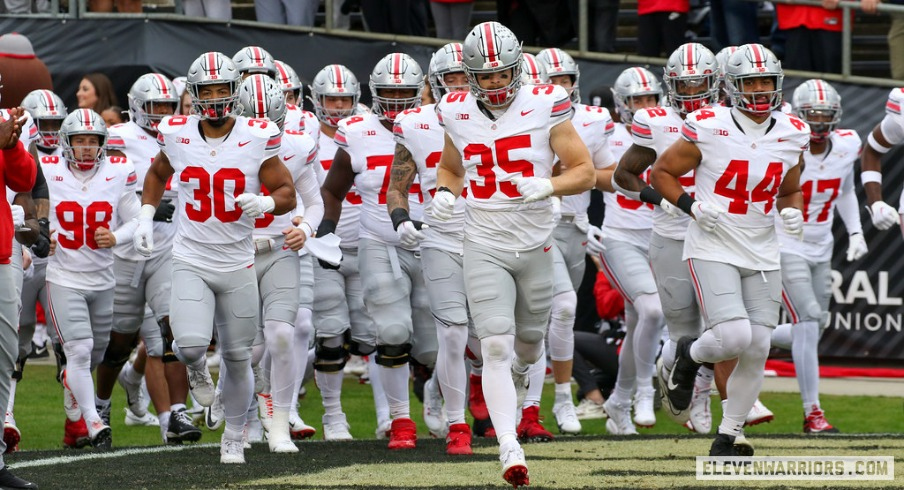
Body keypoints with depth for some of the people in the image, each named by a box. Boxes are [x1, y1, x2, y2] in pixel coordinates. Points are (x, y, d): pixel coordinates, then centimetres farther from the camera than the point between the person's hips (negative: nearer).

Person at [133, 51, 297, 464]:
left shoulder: (256, 138, -7)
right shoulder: (177, 135, -2)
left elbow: (287, 194, -2)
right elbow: (158, 173, 20)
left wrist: (266, 203, -24)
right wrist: (145, 217, 8)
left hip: (238, 264, 0)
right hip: (190, 261, 0)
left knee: (237, 356, 8)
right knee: (191, 343, -21)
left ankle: (233, 436, 28)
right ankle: (197, 369, 17)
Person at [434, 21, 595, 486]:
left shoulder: (543, 107, -8)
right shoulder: (458, 115, 1)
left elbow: (584, 172, -7)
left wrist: (548, 186, -26)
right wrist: (444, 193, -3)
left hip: (535, 243, 0)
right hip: (484, 247, 0)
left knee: (528, 344, 16)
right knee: (496, 346, -13)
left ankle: (515, 380, 53)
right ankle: (509, 450, -19)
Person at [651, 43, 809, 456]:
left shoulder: (791, 135, 2)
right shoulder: (709, 129, -11)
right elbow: (662, 172, 0)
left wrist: (793, 213, -4)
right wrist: (691, 206, -15)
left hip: (762, 253, 5)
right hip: (713, 249, -5)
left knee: (756, 349, 1)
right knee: (734, 337, -20)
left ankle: (726, 438, 16)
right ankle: (690, 355, 16)